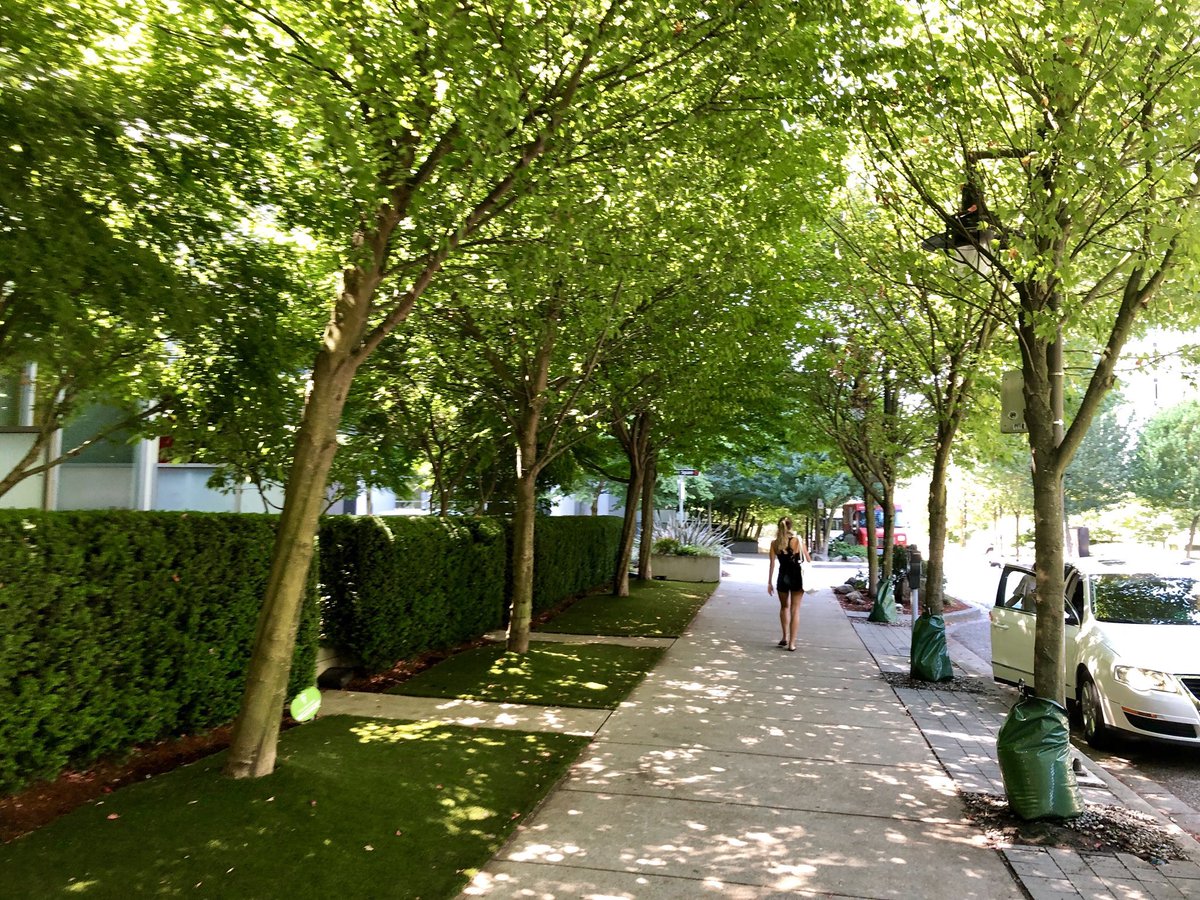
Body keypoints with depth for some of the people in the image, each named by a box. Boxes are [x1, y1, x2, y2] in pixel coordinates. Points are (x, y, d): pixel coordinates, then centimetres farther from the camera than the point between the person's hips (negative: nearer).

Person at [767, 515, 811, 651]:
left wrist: (769, 582, 3)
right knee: (795, 610, 5)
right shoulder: (798, 541, -8)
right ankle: (792, 643, 4)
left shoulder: (774, 543, -4)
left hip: (782, 578, 1)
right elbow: (808, 560, -1)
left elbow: (772, 564, -3)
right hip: (797, 577, -1)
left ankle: (785, 637, 20)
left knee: (784, 607, 23)